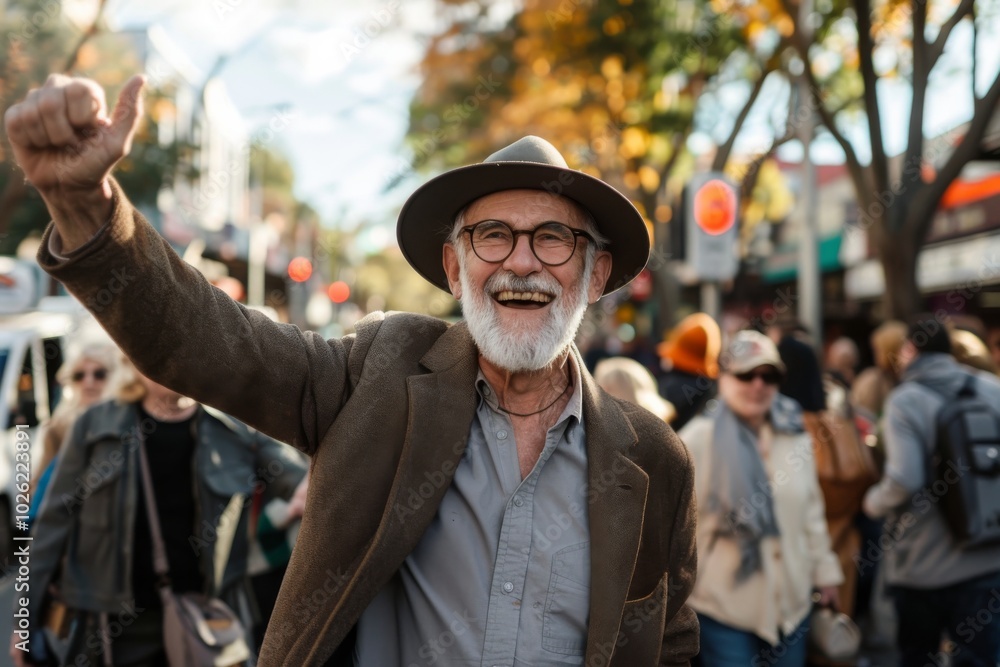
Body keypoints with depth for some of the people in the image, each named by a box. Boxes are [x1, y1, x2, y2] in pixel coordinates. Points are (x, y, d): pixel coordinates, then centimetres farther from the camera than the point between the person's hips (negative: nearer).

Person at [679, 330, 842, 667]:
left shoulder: (795, 435, 4)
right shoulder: (697, 439, -12)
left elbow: (812, 513, 12)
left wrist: (824, 572, 15)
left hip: (791, 603, 5)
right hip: (725, 605, -5)